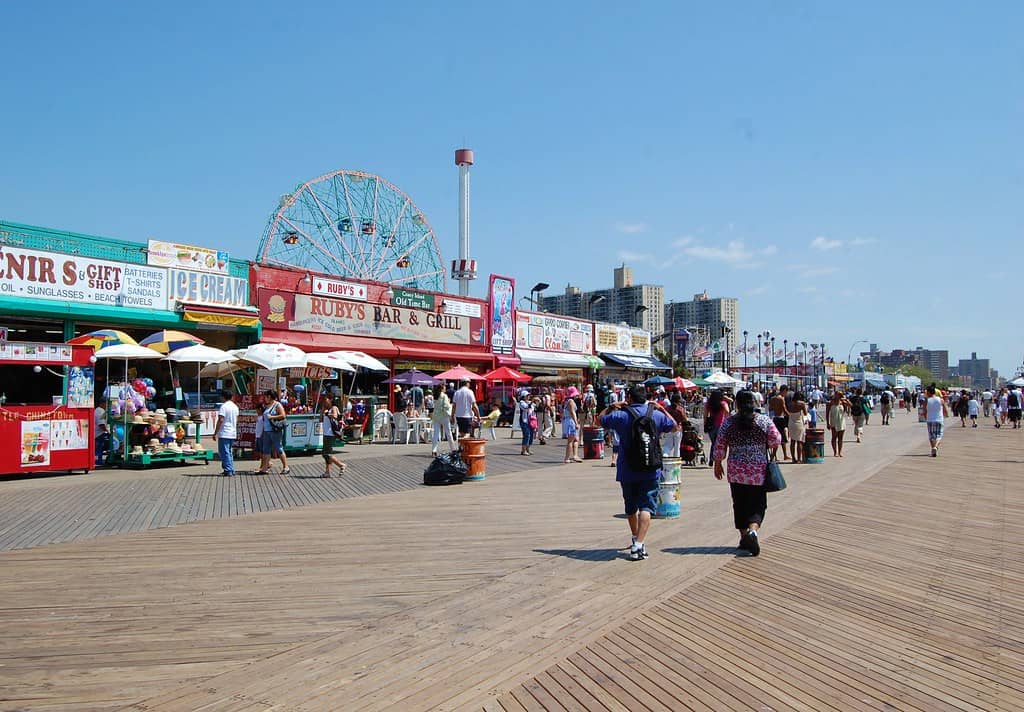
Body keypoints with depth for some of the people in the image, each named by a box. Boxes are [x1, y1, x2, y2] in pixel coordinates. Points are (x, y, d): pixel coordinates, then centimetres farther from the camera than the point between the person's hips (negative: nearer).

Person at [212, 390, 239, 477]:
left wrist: (215, 433, -14)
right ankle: (231, 470, 17)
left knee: (224, 452, -4)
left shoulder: (224, 406, -12)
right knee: (229, 452, 16)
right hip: (233, 433, 8)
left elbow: (220, 420, -18)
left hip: (224, 434, -8)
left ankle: (228, 471, -7)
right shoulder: (235, 407, 12)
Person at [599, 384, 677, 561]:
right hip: (650, 471, -1)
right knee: (646, 507, -5)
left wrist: (611, 407, 20)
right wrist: (662, 409, 22)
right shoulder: (656, 415, 0)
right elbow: (674, 427, 17)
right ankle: (638, 546, -18)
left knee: (630, 507, 18)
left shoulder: (620, 416, -4)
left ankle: (635, 539, 34)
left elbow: (600, 420, 12)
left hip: (627, 472, 1)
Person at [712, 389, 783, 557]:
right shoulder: (765, 420, -4)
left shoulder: (728, 422, -2)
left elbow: (719, 447, 0)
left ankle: (744, 537, 15)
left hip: (736, 473, 1)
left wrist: (718, 465, 13)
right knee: (757, 505, 4)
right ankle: (752, 531, -19)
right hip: (759, 471, -1)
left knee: (740, 505, 12)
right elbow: (776, 441, -2)